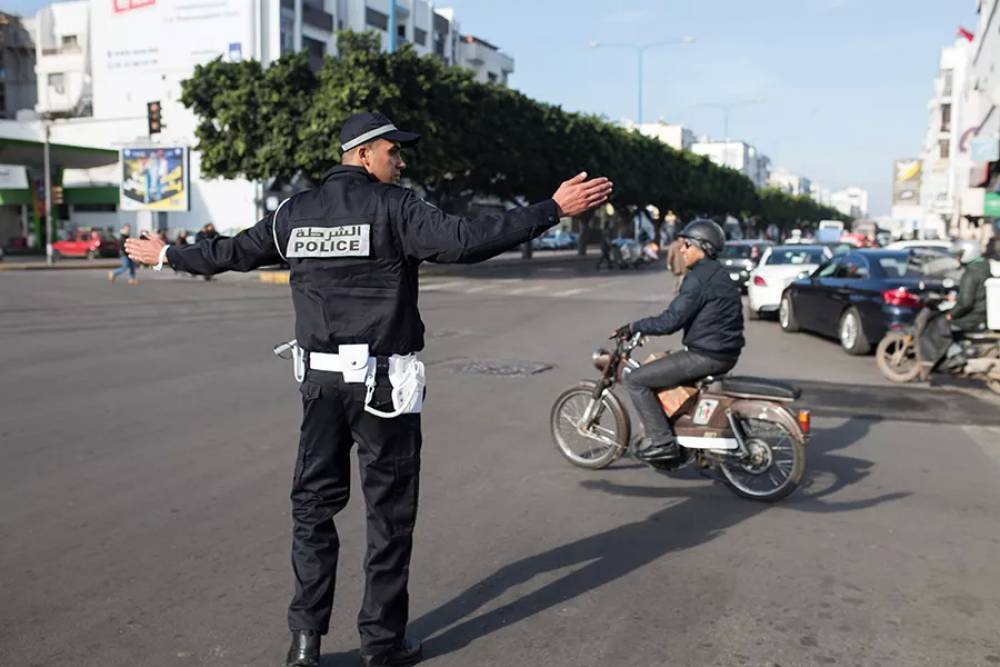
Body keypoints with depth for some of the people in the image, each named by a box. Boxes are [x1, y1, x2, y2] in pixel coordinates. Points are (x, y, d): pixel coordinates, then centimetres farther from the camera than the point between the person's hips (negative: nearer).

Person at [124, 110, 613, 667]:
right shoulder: (392, 206, -9)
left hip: (319, 377, 6)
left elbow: (233, 252, 19)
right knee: (390, 512, 7)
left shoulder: (294, 212, 8)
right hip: (383, 380, -5)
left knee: (314, 504, 16)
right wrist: (554, 210, -20)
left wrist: (168, 255, 38)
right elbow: (465, 240, -23)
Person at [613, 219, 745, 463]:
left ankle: (662, 441, -7)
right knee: (661, 370, 29)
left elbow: (672, 321, -21)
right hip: (725, 353, 10)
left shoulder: (698, 278, -16)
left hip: (705, 356, -10)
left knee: (635, 380, -6)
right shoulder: (718, 274, 16)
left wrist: (634, 327, -10)